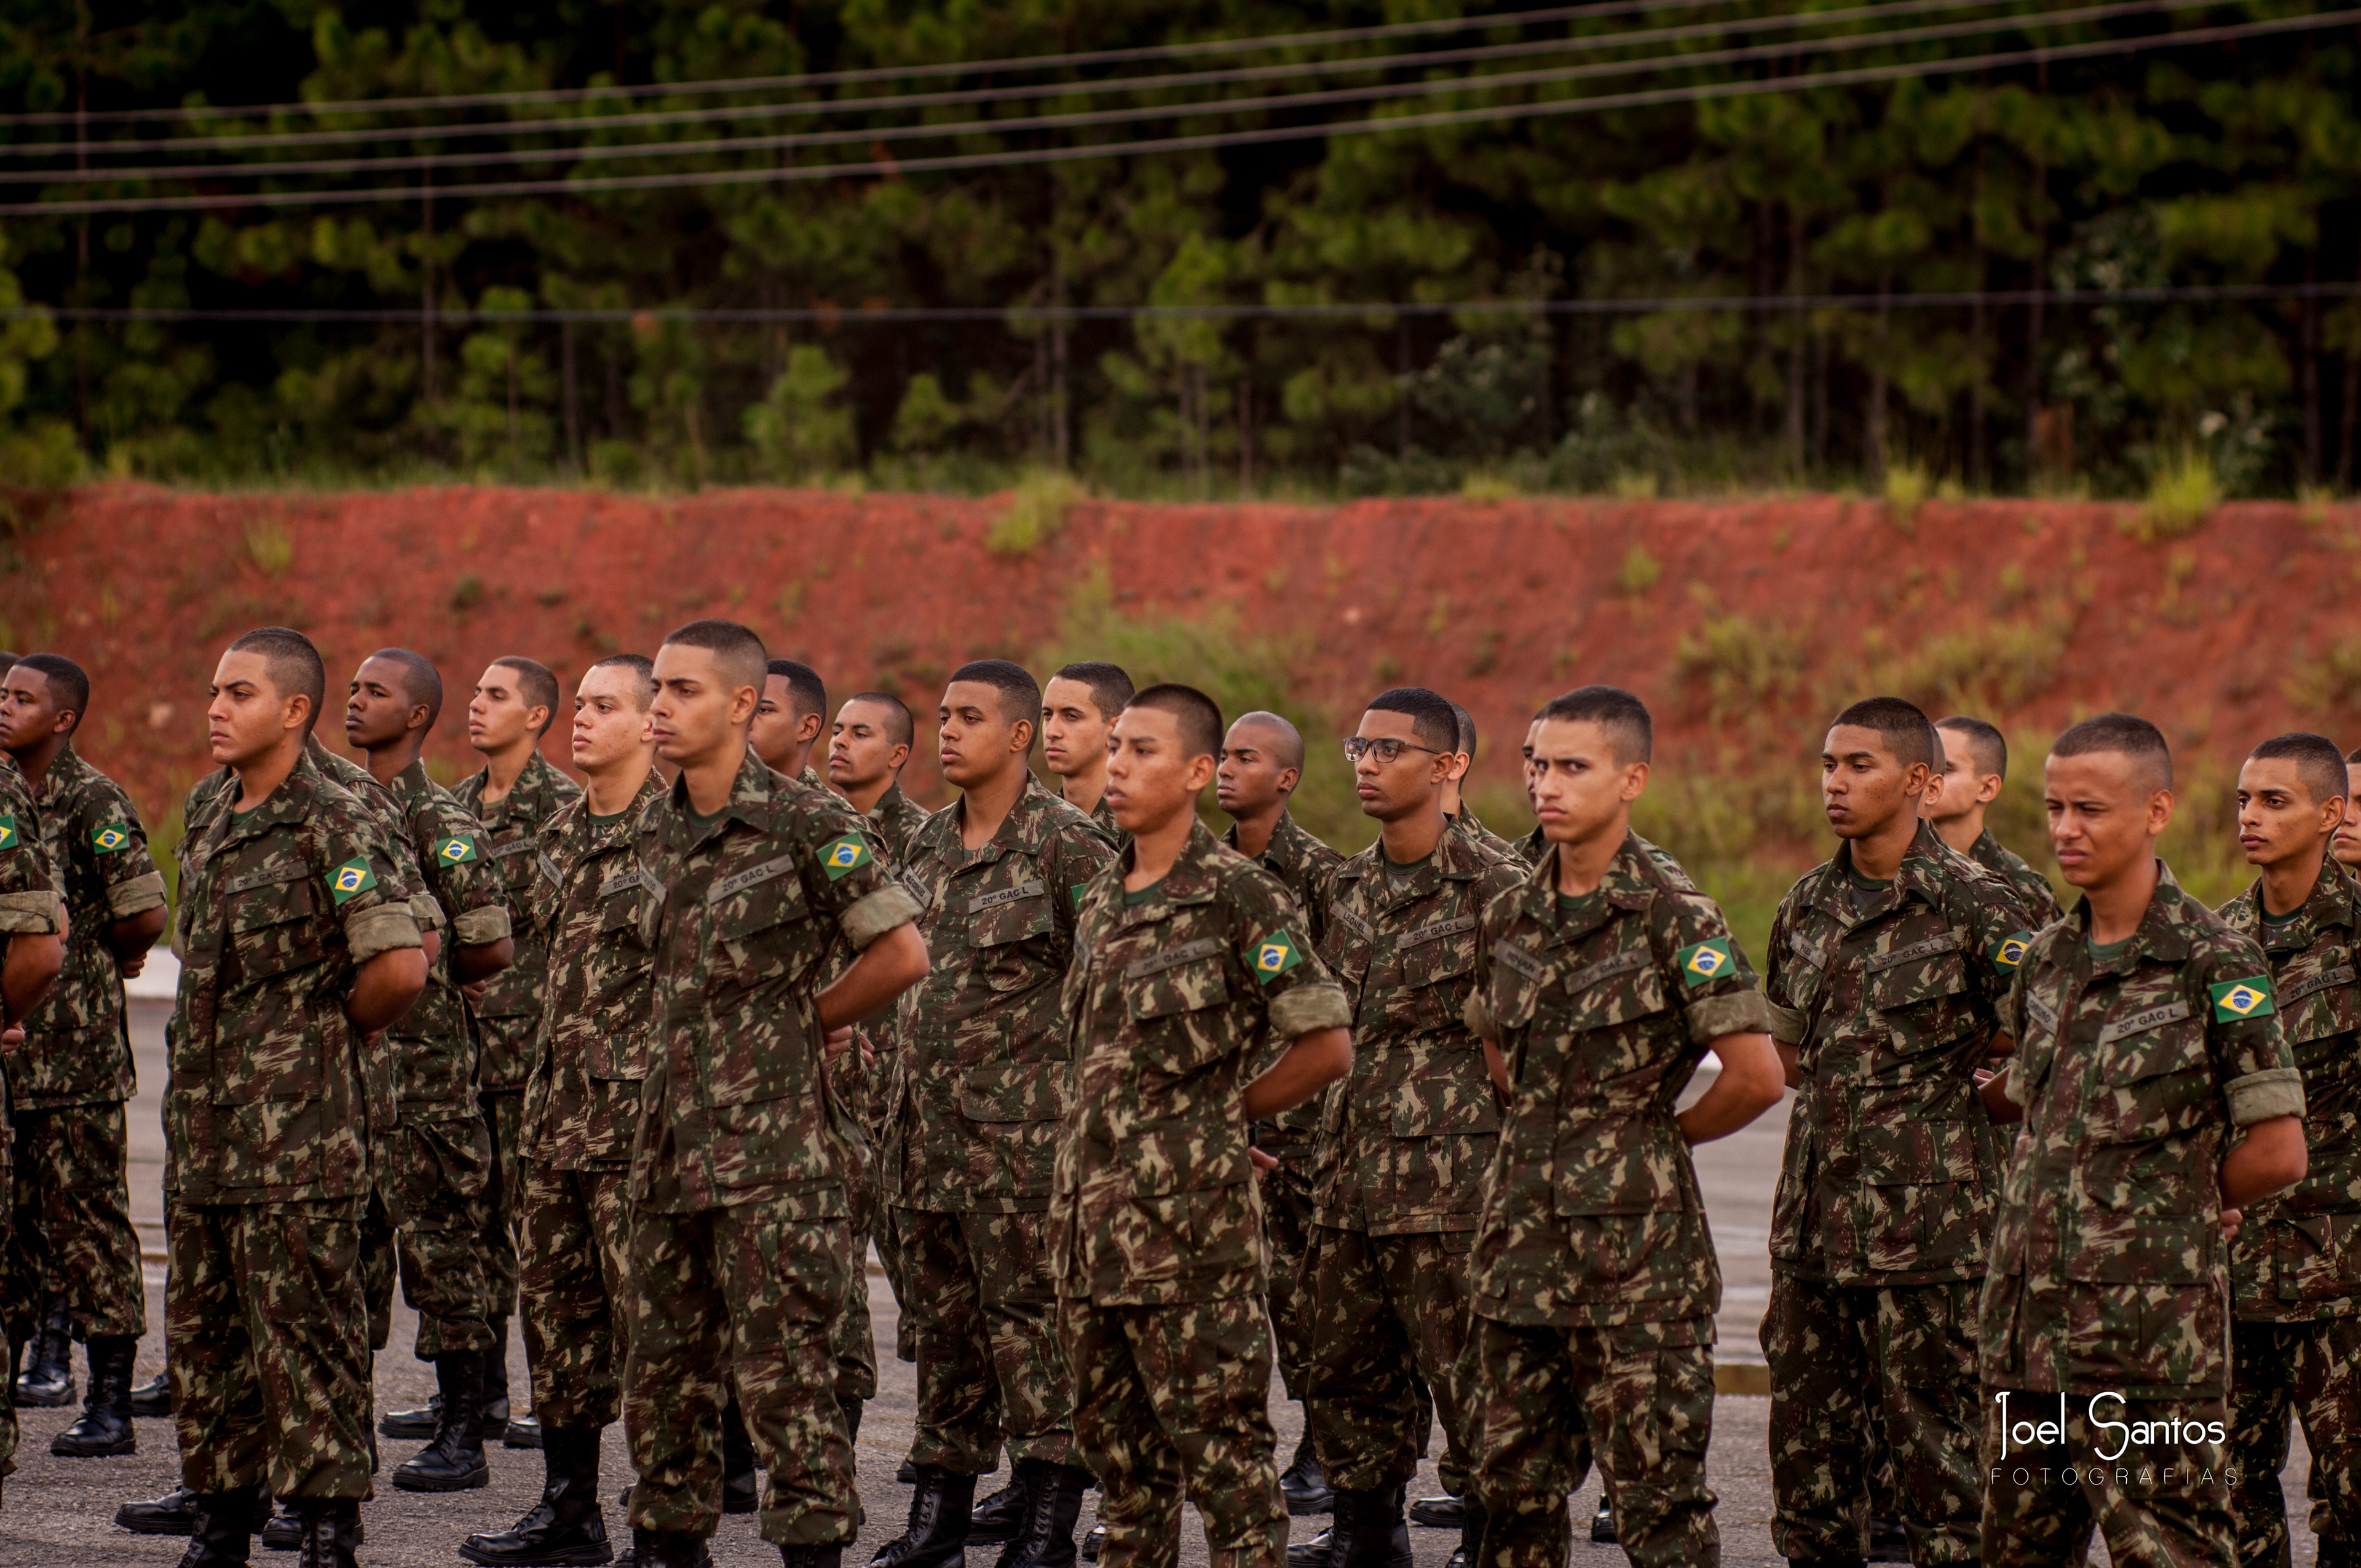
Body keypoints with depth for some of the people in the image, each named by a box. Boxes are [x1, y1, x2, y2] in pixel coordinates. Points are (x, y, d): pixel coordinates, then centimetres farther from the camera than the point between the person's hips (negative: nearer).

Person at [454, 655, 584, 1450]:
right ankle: (482, 1389, 17)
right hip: (463, 1033, 7)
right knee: (477, 1213, 10)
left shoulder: (563, 806, -8)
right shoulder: (457, 804, 14)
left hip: (533, 1034, -7)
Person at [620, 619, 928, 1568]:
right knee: (663, 1370, 13)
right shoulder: (658, 832, 11)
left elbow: (902, 955, -7)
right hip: (671, 1144, 7)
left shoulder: (806, 825, -10)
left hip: (771, 1144, -7)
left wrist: (805, 1020, 1)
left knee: (782, 1374, -6)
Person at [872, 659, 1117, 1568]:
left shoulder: (1065, 845, -9)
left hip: (1020, 1136, -7)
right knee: (942, 1324, 12)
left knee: (1031, 1326, -6)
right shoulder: (929, 845, 13)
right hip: (927, 1133, 7)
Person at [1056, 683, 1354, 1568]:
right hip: (1092, 1219, 8)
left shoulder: (1239, 897, -9)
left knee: (1221, 1456, -4)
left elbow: (1326, 1047, -9)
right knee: (1118, 1446, 14)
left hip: (1188, 1226, -8)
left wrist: (1218, 1115, 1)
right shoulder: (1101, 903, 13)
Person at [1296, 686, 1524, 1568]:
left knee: (1464, 1372, -4)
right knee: (1343, 1370, 12)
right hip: (1350, 1175, 7)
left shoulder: (1494, 889, -9)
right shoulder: (1351, 887, 13)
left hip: (1448, 1176, -7)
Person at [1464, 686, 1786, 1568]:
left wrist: (1665, 1134, 0)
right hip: (1522, 1245, 6)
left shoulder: (1676, 921, -10)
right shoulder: (1510, 920, 9)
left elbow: (1757, 1076, -13)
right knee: (1513, 1490, 11)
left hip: (1637, 1255, -6)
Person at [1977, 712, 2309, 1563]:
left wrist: (2184, 1202, 3)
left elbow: (2277, 1151, -10)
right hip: (2028, 1323, 7)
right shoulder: (2047, 959, 11)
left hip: (2151, 1328, -7)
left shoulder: (2215, 966, -9)